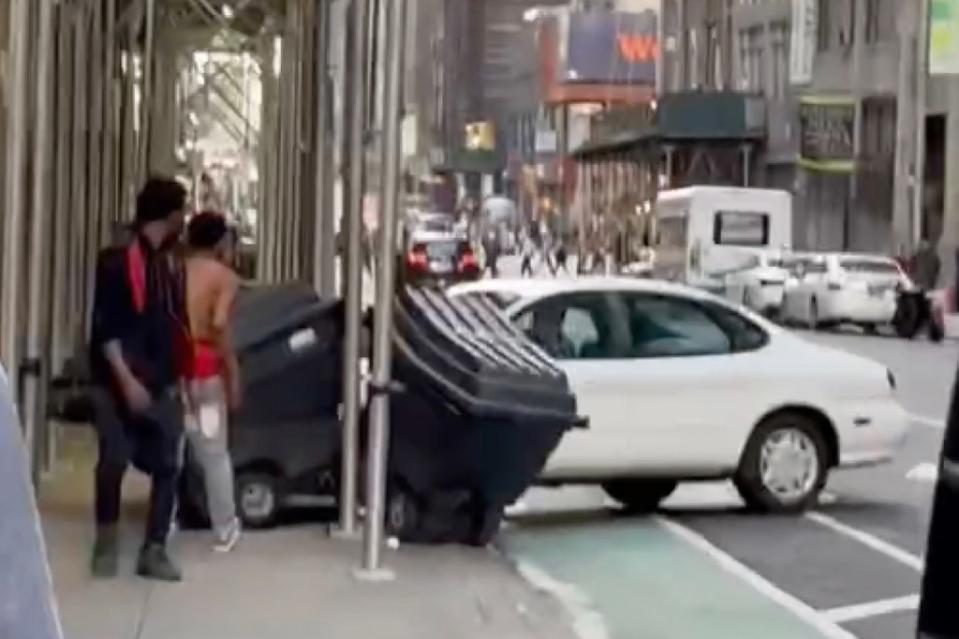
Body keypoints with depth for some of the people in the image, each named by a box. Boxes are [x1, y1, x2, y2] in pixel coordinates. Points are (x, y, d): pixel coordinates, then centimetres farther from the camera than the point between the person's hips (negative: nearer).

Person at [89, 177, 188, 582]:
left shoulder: (172, 266, 12)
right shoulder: (117, 261, -9)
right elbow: (105, 329, -14)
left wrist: (176, 378, 16)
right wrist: (125, 380, -20)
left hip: (161, 385, 6)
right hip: (121, 383, -6)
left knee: (167, 466, 1)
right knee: (114, 462, -4)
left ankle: (154, 550, 7)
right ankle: (106, 543, 16)